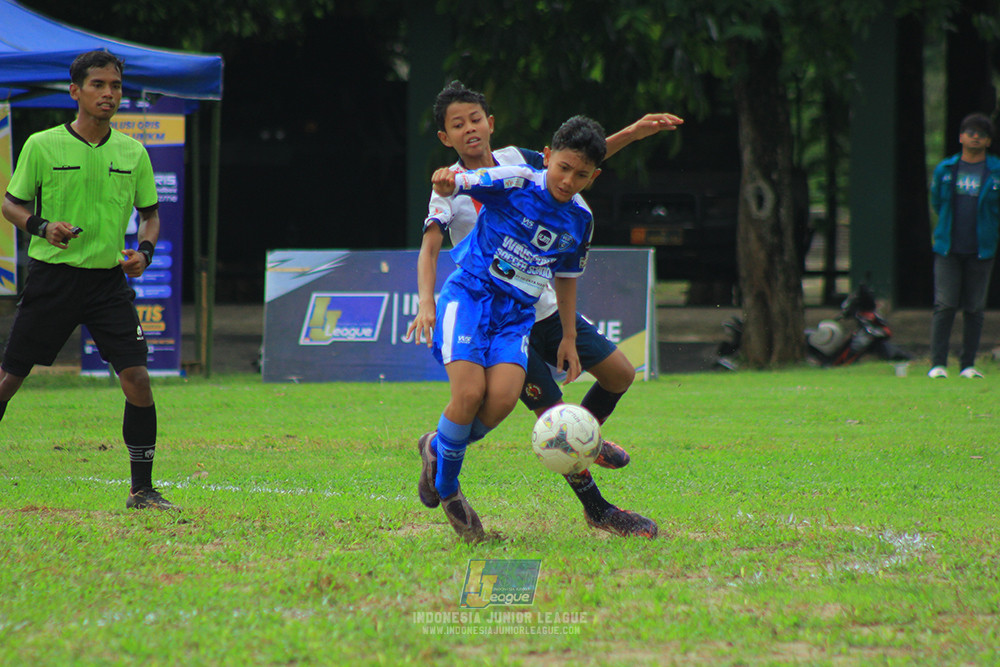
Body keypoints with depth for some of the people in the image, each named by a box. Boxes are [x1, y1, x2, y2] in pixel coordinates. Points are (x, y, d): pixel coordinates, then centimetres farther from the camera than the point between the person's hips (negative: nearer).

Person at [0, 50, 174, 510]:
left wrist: (144, 251, -3)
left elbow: (150, 213, 16)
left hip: (109, 279, 2)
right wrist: (42, 227, -15)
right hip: (52, 277, -2)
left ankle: (142, 490, 0)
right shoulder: (42, 146, -3)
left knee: (136, 378, -10)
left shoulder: (133, 153, 6)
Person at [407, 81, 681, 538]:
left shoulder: (514, 160, 3)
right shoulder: (449, 188, -11)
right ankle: (596, 510, 5)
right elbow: (429, 247, -23)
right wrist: (426, 303, -39)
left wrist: (633, 133, 1)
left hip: (544, 307, 6)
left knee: (619, 373, 4)